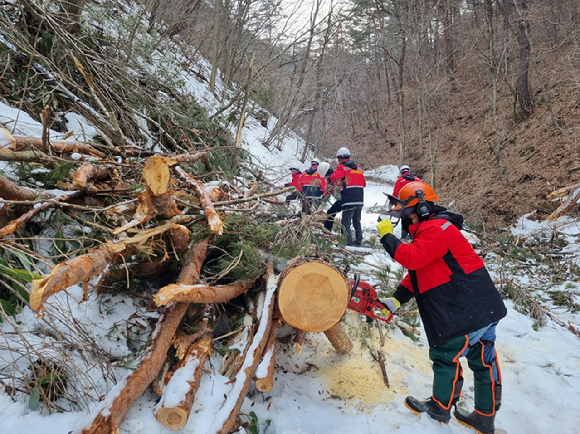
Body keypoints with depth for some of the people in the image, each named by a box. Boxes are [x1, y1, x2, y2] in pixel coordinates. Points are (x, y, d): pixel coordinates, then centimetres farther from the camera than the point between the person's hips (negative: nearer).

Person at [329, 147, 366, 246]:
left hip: (349, 201, -7)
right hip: (360, 201, 7)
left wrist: (333, 182, 1)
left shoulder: (342, 167, -5)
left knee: (346, 223, -4)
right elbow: (363, 183, 19)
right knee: (357, 222, 21)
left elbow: (334, 177, -20)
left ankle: (349, 243, -10)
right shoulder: (358, 168, 17)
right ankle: (359, 241, 29)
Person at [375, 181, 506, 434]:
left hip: (469, 311, -10)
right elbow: (417, 274, 16)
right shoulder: (427, 232, 17)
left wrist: (386, 236, -16)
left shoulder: (437, 228, -17)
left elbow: (411, 259, -28)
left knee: (445, 355, 5)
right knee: (483, 362, 17)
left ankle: (440, 409, 23)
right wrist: (395, 300, 9)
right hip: (482, 308, 10)